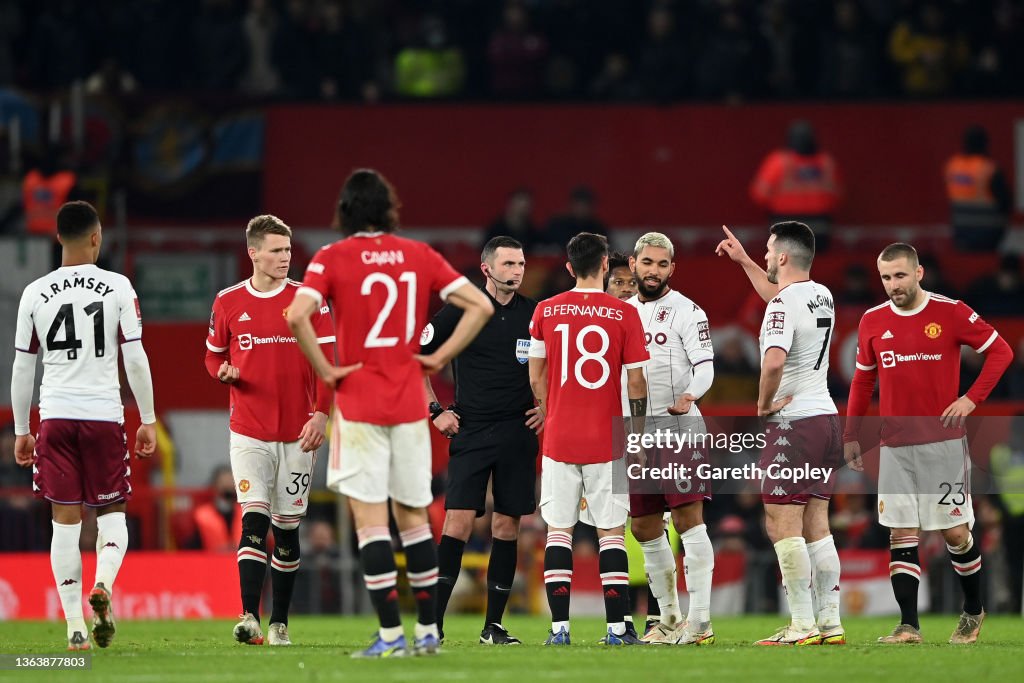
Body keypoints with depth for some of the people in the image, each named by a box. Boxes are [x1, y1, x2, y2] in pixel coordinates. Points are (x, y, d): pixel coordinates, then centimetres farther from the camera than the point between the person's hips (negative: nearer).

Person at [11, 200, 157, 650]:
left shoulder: (35, 293, 3)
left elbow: (22, 368, 6)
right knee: (112, 512, 13)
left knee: (65, 521, 4)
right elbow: (135, 359, -3)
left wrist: (20, 431, 15)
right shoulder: (118, 288, -2)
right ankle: (103, 584, -16)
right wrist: (149, 420, 6)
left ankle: (75, 628, -2)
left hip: (55, 416, 1)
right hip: (104, 414, -1)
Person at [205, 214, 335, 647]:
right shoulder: (228, 303, 4)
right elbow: (214, 356, 16)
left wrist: (320, 413, -12)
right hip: (249, 431, 0)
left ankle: (280, 623, 15)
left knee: (287, 529, 5)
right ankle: (250, 618, -20)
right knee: (255, 520, -15)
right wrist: (223, 372, -7)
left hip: (297, 433, 0)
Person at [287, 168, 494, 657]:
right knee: (413, 516, 13)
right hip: (410, 403, 4)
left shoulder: (332, 259, -5)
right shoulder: (419, 256, 6)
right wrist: (440, 357, 5)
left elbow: (296, 315, -20)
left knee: (370, 519, -3)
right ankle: (428, 631, 15)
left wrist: (325, 371, -9)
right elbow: (481, 306, 2)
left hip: (359, 405, -4)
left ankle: (391, 634, -8)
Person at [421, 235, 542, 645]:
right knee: (458, 522, -11)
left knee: (507, 525, 4)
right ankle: (433, 621, -11)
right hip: (471, 432, -3)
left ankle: (493, 626, 11)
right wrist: (434, 411, 1)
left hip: (518, 434, 3)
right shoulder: (460, 311, -2)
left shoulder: (536, 315, 5)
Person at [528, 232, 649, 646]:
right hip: (606, 440, -1)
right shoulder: (624, 314, -4)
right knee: (611, 531, 4)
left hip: (559, 439, 1)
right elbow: (636, 383, -4)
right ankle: (616, 627, 0)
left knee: (559, 530, 5)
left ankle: (559, 626, -1)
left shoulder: (545, 311, 1)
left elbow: (536, 379, 7)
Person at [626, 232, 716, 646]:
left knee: (688, 517, -12)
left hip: (678, 426, -7)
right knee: (643, 526, 8)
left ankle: (699, 620, -15)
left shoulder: (686, 311, -3)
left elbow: (705, 367, -12)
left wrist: (688, 397, -31)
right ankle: (669, 618, 19)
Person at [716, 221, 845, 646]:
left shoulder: (783, 303, -15)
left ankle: (802, 626, -9)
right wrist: (743, 261, 42)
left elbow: (774, 361, -30)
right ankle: (830, 624, 8)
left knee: (783, 526, -5)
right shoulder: (822, 297, 12)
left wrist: (764, 402, -12)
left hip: (793, 423, -9)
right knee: (816, 527, 10)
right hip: (826, 417, 9)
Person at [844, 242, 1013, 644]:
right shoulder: (873, 321, 5)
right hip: (895, 446, 3)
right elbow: (862, 380, 16)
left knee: (956, 532, 0)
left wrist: (972, 398, -9)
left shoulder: (950, 313, -6)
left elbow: (1000, 351, 0)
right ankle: (908, 626, -2)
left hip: (944, 443, -3)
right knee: (901, 535, -3)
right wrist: (851, 436, 12)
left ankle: (973, 611, 21)